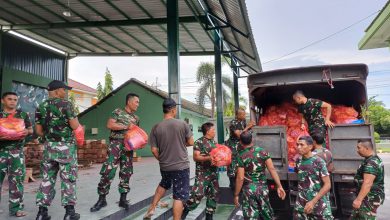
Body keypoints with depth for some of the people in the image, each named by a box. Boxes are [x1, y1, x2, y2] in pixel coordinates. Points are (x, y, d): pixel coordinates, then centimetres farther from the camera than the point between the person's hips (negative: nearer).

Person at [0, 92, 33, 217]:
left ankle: (16, 208, 9)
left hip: (17, 151, 0)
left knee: (17, 179, 1)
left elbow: (31, 129, 9)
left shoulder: (23, 115, 8)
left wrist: (27, 132, -14)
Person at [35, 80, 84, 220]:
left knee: (47, 178, 12)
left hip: (49, 146, 6)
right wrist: (76, 119, 6)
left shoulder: (41, 107, 7)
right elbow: (74, 126, -14)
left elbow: (38, 131, 7)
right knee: (68, 178, 1)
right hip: (66, 146, -5)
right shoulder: (66, 104, -11)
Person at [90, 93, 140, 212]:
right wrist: (126, 126, -14)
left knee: (126, 173, 6)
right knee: (108, 170, -9)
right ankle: (102, 199, 5)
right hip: (116, 144, -5)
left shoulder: (136, 118, 16)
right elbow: (109, 124, -10)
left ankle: (123, 199, 16)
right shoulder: (118, 112, 2)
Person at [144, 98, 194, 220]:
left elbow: (154, 150, -4)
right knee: (180, 196, 5)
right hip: (181, 165, -4)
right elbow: (191, 142, -4)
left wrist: (161, 159, 14)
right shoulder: (182, 124, -12)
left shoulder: (156, 127, -5)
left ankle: (151, 209, 35)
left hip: (164, 166, 5)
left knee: (164, 184, 32)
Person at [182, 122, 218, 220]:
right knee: (198, 193, -11)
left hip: (213, 172, 7)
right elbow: (196, 157, -15)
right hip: (202, 173, -7)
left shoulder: (214, 142, 12)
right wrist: (209, 158, -25)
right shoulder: (199, 142, -10)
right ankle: (185, 211, 11)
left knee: (213, 194, 10)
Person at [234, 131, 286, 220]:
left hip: (249, 189, -3)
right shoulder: (263, 151, -4)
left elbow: (240, 178, -13)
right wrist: (279, 186, -6)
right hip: (263, 188, 3)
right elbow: (272, 169, -9)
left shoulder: (241, 156, -12)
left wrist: (236, 195, -5)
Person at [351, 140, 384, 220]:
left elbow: (368, 183, -31)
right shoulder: (373, 159, 12)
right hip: (370, 197, 10)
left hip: (371, 198, -10)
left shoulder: (371, 163, -23)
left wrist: (358, 199, -33)